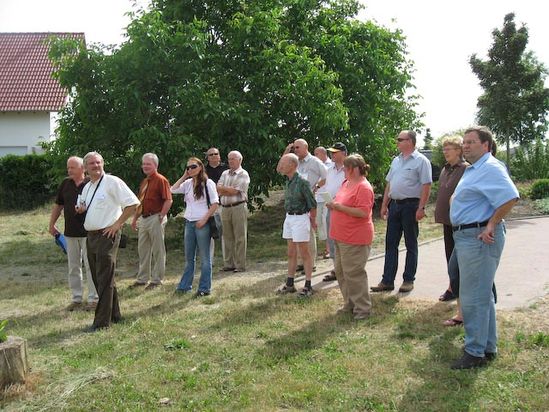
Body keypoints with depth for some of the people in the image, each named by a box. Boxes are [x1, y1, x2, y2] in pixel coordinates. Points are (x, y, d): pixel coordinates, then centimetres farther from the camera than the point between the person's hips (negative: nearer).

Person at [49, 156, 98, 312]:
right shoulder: (65, 184, 7)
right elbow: (58, 205, 14)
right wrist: (52, 224, 14)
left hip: (88, 232, -5)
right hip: (70, 232, 5)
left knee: (90, 265, 1)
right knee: (73, 267, 11)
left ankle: (93, 299, 10)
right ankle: (76, 298, 21)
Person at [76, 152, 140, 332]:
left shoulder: (112, 182, -9)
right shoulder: (87, 187, 15)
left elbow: (133, 203, -14)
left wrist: (117, 224, -14)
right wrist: (81, 208, 4)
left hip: (107, 235, -9)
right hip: (90, 236, 9)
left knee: (104, 280, -5)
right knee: (98, 278, 14)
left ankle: (102, 321, 2)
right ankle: (114, 315, 26)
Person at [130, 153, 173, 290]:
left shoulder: (161, 180, -11)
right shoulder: (144, 182, 16)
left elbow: (169, 200, -18)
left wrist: (161, 216, -18)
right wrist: (135, 218, 18)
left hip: (155, 218, -9)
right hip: (143, 219, 9)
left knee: (158, 251, 1)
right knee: (143, 250, 15)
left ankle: (156, 280, 10)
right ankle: (142, 279, 26)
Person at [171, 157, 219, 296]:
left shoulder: (208, 183, -6)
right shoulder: (187, 183, 10)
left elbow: (215, 204, -9)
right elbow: (172, 190, 4)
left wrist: (204, 220, -15)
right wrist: (184, 176, 3)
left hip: (202, 223, -5)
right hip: (189, 222, 6)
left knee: (204, 257, 3)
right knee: (189, 257, 13)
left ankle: (205, 288, 11)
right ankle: (185, 286, 23)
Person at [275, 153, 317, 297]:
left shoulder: (302, 182, -18)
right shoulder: (287, 182, 6)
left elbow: (312, 203, -12)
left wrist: (313, 220, -4)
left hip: (300, 218, -8)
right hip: (289, 218, 8)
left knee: (304, 253, 0)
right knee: (291, 252, 14)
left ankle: (308, 285, 8)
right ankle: (289, 284, 23)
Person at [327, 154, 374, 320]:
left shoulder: (364, 187, -17)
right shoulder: (346, 183, 12)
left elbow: (363, 212, -26)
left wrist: (340, 207, -22)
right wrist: (334, 205, 5)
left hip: (355, 239, -10)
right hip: (341, 237, 10)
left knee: (353, 273, -4)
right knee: (341, 271, 16)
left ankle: (363, 308, 9)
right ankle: (350, 303, 30)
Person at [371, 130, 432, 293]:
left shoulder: (421, 160, -7)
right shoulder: (396, 160, 15)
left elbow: (426, 185, -12)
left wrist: (421, 208, -19)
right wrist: (384, 205, 14)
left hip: (411, 205, -7)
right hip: (394, 205, 7)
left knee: (411, 245, 4)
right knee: (390, 243, 7)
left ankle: (408, 280, 14)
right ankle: (387, 281, 12)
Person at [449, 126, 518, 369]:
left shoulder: (490, 168, -16)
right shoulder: (474, 168, 17)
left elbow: (510, 197, -29)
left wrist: (491, 224, -23)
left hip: (478, 238, -11)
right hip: (466, 236, 11)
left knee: (473, 298, -4)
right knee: (482, 295, 18)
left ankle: (475, 353, 6)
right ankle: (488, 347, 31)